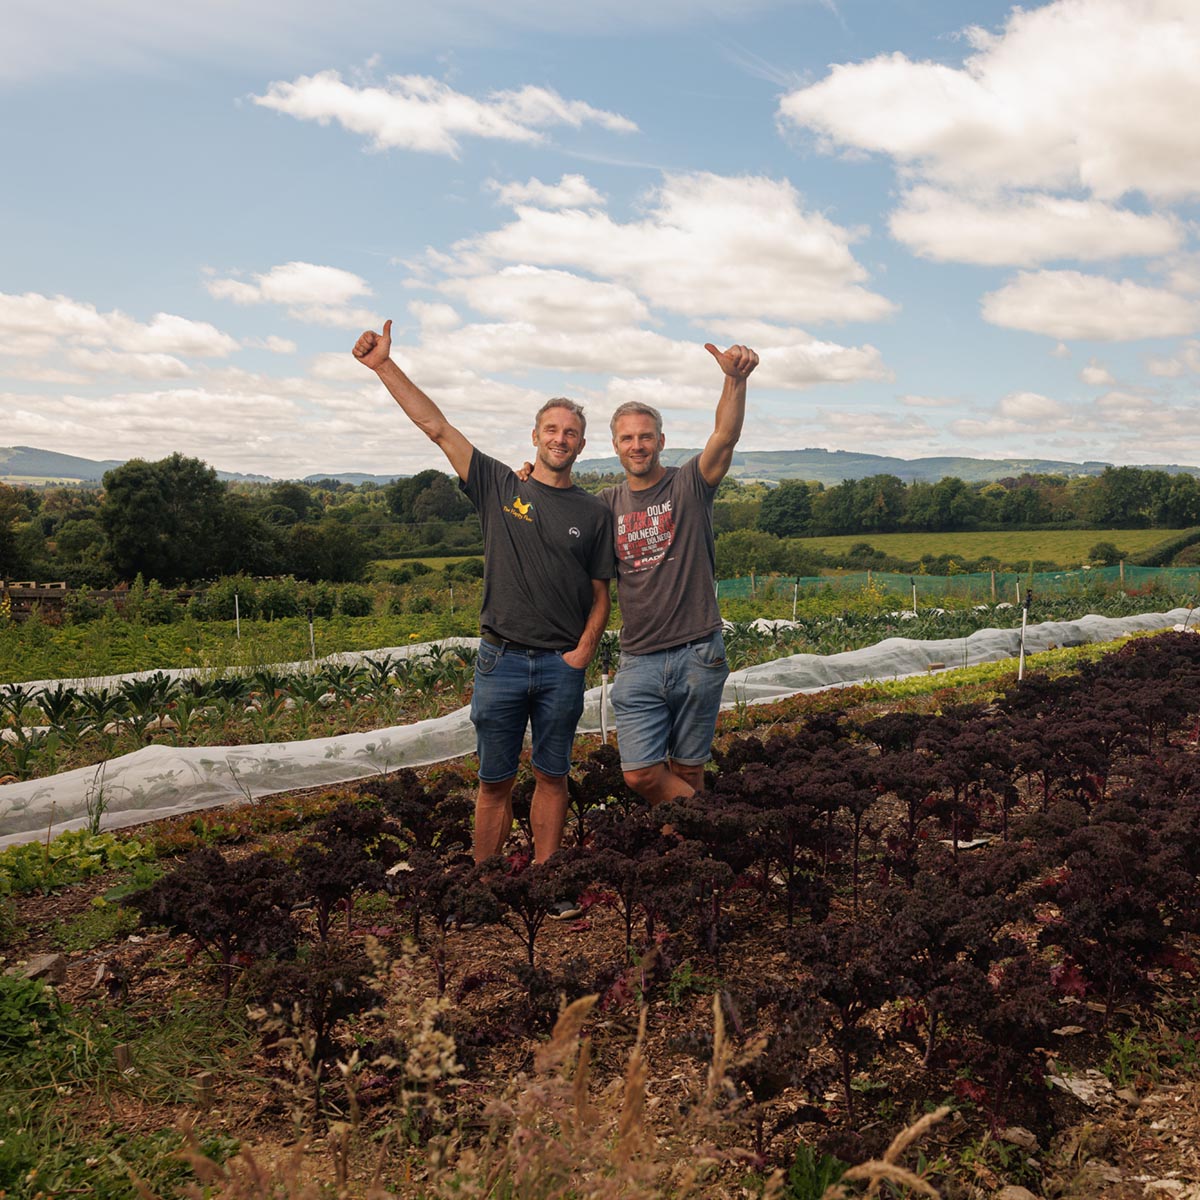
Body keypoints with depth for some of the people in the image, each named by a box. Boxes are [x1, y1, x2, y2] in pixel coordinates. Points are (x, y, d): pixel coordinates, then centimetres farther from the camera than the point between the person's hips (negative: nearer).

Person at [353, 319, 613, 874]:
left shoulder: (594, 513, 6)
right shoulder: (500, 487, 3)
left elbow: (600, 594, 9)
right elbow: (436, 425, -2)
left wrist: (584, 650, -6)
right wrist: (383, 365, -7)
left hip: (562, 665, 1)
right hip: (501, 660, -1)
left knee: (552, 776, 10)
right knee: (495, 782, 7)